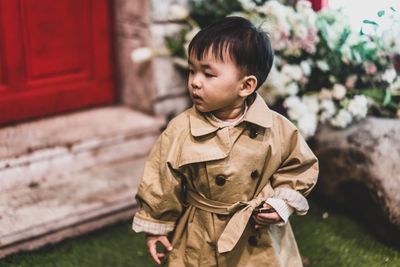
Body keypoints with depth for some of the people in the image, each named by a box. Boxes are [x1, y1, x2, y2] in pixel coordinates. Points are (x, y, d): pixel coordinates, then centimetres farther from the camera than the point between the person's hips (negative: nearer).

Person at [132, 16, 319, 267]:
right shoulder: (180, 130, -16)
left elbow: (300, 167, 3)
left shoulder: (278, 129, -14)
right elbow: (160, 183, -5)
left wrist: (282, 202, -9)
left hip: (262, 240, 1)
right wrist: (156, 227, 2)